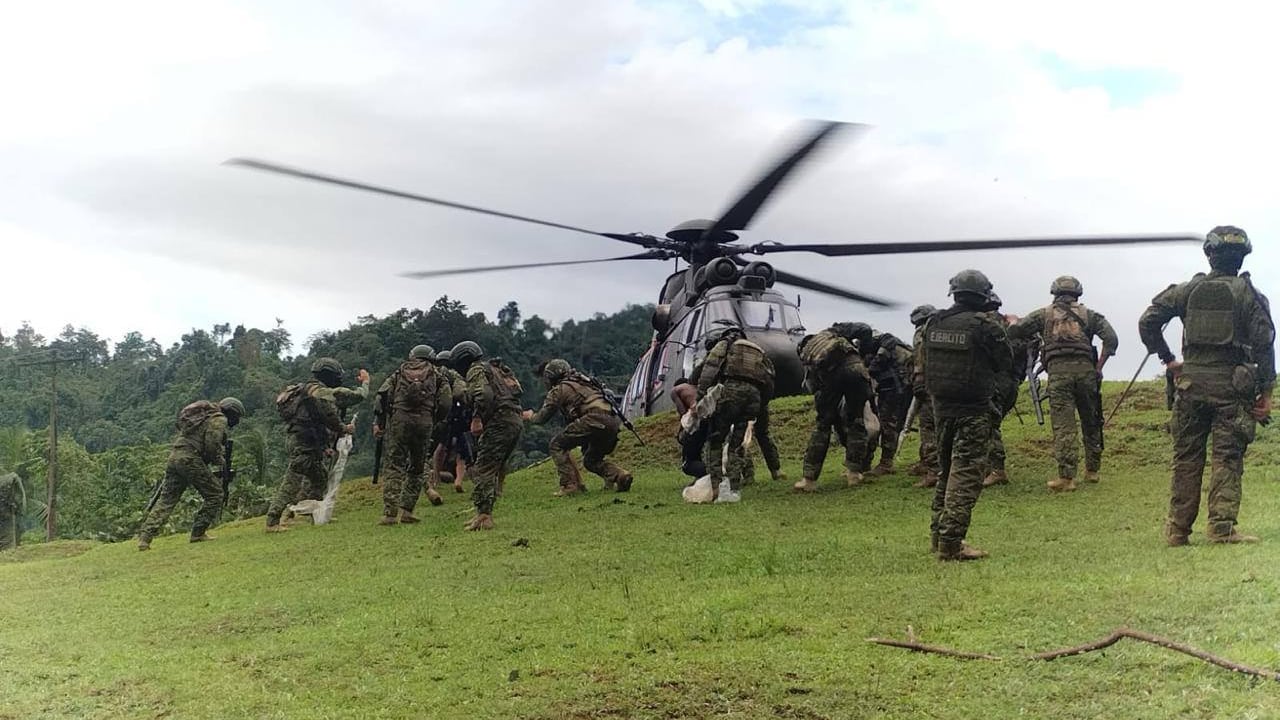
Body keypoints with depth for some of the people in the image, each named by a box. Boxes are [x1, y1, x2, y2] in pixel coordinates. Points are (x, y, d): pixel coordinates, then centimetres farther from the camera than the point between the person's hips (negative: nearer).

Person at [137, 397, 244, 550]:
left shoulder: (204, 416, 27)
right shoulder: (219, 420, -1)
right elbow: (212, 445, -14)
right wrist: (220, 460, 3)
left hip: (174, 457, 9)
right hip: (190, 459, -9)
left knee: (166, 500, 8)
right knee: (214, 493, 4)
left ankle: (144, 537, 0)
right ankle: (198, 533, 3)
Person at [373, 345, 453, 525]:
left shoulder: (399, 372, 21)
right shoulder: (436, 375, 17)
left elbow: (383, 394, 8)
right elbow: (446, 402, 4)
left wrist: (378, 422, 6)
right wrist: (439, 426, 12)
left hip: (398, 418, 0)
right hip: (424, 422, 0)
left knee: (394, 465, 1)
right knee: (417, 468, 12)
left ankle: (390, 513, -9)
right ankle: (406, 510, 5)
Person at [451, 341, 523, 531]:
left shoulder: (476, 370, 0)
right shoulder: (495, 369, 28)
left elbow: (483, 394, -19)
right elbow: (517, 391, 26)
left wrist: (476, 418, -21)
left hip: (499, 422, -10)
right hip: (516, 422, 10)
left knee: (483, 470, -9)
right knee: (496, 470, 14)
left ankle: (483, 516, -15)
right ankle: (486, 513, 16)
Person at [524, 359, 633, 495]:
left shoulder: (559, 389, 6)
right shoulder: (580, 382, 31)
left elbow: (542, 417, 11)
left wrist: (531, 416, 31)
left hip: (595, 421, -8)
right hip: (613, 424, 8)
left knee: (557, 445, 7)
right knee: (591, 460, 27)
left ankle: (570, 485, -1)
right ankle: (619, 476, 4)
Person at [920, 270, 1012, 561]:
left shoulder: (933, 324, 2)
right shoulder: (986, 326, -13)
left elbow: (924, 361, 12)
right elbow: (1005, 363, -2)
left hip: (941, 406, 6)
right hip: (975, 410, -6)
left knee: (948, 469, 19)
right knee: (966, 474, -4)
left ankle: (939, 534, 24)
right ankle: (951, 543, -7)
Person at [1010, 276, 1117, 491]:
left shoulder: (1044, 314, 13)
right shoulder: (1088, 314, 16)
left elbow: (1015, 331, 6)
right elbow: (1111, 339, 5)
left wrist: (1034, 338, 23)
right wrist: (1099, 367, 8)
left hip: (1058, 371, -2)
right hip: (1085, 369, 2)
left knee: (1064, 426, -4)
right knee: (1091, 422, 17)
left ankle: (1066, 477, -10)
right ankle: (1092, 470, 26)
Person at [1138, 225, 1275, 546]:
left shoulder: (1188, 290, 5)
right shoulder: (1249, 295, -1)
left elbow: (1147, 321, 2)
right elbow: (1264, 345, -5)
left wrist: (1167, 358, 10)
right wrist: (1266, 393, -1)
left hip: (1191, 383, 2)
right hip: (1232, 386, -2)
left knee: (1186, 459, 8)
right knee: (1227, 459, 1)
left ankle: (1177, 529, 11)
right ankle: (1222, 527, -5)